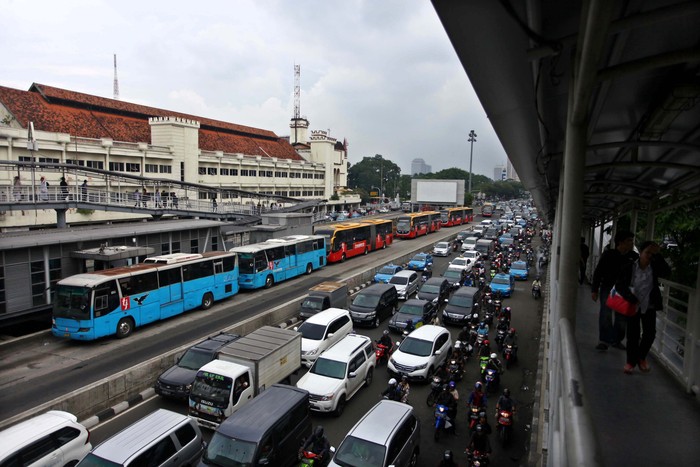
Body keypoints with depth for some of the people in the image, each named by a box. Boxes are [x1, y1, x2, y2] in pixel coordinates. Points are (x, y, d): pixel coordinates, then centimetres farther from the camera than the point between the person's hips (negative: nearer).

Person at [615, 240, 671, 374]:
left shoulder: (655, 267, -5)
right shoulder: (629, 267, -12)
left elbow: (667, 272, -24)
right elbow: (619, 285, -11)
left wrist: (658, 255, -26)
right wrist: (630, 297, -25)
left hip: (649, 306, 2)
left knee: (650, 333, 2)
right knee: (633, 334, 2)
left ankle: (641, 357, 28)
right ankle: (631, 361, 18)